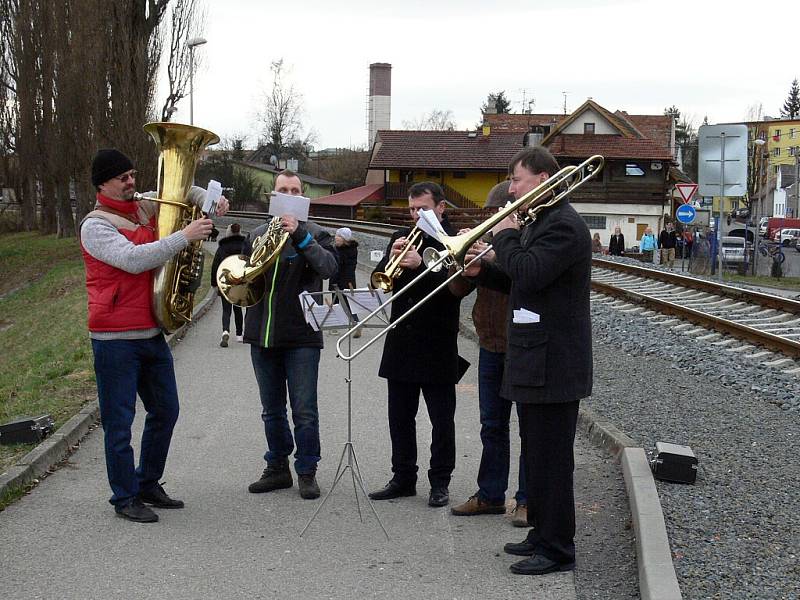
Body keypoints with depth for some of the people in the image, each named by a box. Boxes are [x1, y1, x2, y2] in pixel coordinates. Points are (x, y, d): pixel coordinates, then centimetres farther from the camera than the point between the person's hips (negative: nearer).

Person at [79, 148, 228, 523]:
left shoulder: (145, 209, 10)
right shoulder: (95, 226, -12)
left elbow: (180, 193, 26)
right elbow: (133, 260, -27)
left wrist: (208, 201, 3)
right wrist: (184, 237, -28)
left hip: (152, 333, 8)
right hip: (116, 338, -8)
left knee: (165, 411, 16)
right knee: (119, 421, 0)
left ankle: (148, 485, 30)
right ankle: (125, 498, 11)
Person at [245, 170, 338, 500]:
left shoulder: (314, 234, -1)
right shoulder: (256, 234, 11)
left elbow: (328, 267, -19)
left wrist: (299, 235, -25)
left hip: (301, 336, -4)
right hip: (263, 334, 4)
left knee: (304, 410, -2)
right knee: (272, 410, 13)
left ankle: (306, 472, 8)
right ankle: (277, 467, 25)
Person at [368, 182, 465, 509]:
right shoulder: (402, 237, 11)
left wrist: (421, 265, -28)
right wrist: (392, 258, -12)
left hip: (438, 346, -5)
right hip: (401, 343, 5)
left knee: (442, 420, 3)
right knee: (400, 417, 11)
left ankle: (440, 482, 11)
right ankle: (403, 478, 21)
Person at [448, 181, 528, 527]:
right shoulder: (488, 239, 10)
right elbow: (458, 288, 6)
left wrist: (497, 257, -28)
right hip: (491, 346, 7)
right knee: (492, 426, 13)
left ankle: (527, 499, 9)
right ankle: (490, 495, 22)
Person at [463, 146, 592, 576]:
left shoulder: (563, 225, -17)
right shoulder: (541, 222, 17)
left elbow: (528, 273, -28)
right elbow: (522, 279, 22)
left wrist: (505, 236, -13)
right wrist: (482, 270, 6)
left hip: (553, 363, -11)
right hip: (535, 360, 11)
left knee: (551, 458, -4)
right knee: (537, 454, 17)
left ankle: (557, 548, 3)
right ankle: (542, 533, 28)